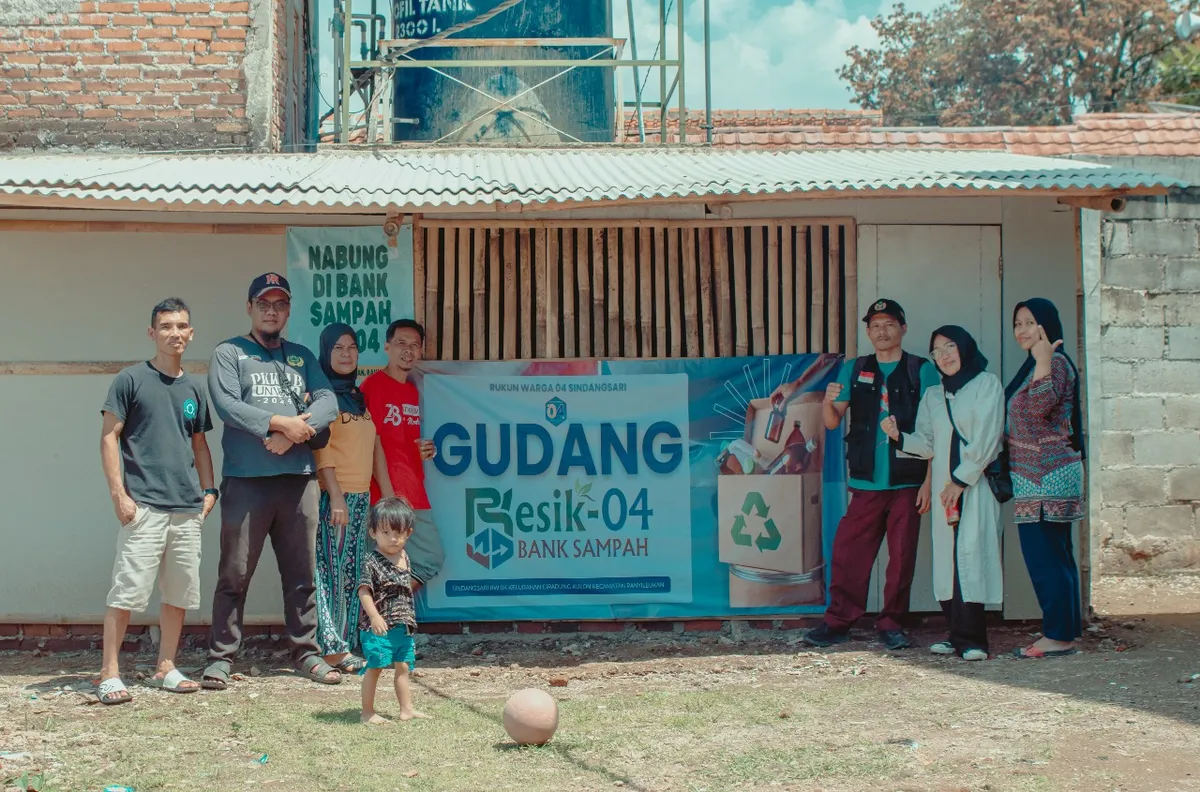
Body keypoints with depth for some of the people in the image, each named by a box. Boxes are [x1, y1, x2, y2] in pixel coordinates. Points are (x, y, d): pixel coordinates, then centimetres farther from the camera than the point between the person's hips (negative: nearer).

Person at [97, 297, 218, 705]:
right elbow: (109, 437, -3)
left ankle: (166, 668, 21)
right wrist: (118, 493, -11)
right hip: (143, 506, -6)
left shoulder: (193, 389, 14)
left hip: (188, 508, 6)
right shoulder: (131, 380, -1)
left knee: (180, 592, 9)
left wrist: (208, 491, 11)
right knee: (127, 591, -8)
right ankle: (109, 674, -2)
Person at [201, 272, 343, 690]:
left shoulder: (302, 357, 18)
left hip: (298, 477, 4)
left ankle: (306, 652, 14)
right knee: (235, 574, -3)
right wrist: (280, 422, -12)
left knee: (302, 573, 6)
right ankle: (220, 657, 3)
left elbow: (327, 403, 5)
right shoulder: (229, 354, 6)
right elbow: (226, 405, -9)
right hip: (246, 479, -4)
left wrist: (295, 431, -12)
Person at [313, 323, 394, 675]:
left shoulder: (359, 397, 19)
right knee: (332, 569, -7)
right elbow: (321, 448, -12)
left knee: (353, 572, 6)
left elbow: (375, 448, 20)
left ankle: (346, 644, 9)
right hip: (333, 494, -7)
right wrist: (336, 496, -18)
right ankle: (332, 648, -7)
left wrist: (389, 495, 15)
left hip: (361, 495, 8)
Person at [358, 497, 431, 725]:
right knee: (374, 668, -1)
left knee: (403, 667, 12)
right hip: (379, 628, -8)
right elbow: (364, 591, -18)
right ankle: (367, 712, 6)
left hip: (403, 626, 8)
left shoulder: (404, 558, 10)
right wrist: (374, 616, -29)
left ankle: (406, 709, 19)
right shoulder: (372, 562, -13)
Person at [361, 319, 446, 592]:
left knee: (432, 557, 9)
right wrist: (386, 490, -17)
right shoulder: (372, 385, -8)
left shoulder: (413, 391, 16)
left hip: (415, 493, 8)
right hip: (385, 495, -8)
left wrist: (423, 450, 6)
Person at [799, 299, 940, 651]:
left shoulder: (922, 371, 3)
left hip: (907, 482, -2)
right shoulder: (855, 371, 11)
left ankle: (891, 625, 13)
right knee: (847, 552, -1)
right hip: (867, 482, 2)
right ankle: (838, 622, 8)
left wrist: (929, 480, -7)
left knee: (902, 556, 2)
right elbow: (832, 422, 8)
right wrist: (828, 402, -16)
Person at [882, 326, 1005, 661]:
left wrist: (961, 479, -10)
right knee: (947, 556, -1)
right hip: (945, 486, 5)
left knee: (971, 552, -13)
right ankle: (959, 634, 3)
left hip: (977, 483, -5)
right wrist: (899, 436, -6)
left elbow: (987, 438, -5)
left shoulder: (986, 384, 4)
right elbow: (928, 445, 13)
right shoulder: (932, 396, 20)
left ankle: (970, 638, -14)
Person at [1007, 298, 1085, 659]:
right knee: (1055, 555, 12)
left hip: (1046, 476, -11)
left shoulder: (1057, 363, -11)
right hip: (1039, 475, 11)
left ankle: (1058, 636, -7)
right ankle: (1065, 631, 17)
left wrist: (1042, 360, -31)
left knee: (1045, 556, -9)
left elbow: (1040, 406, -27)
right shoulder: (1035, 365, 19)